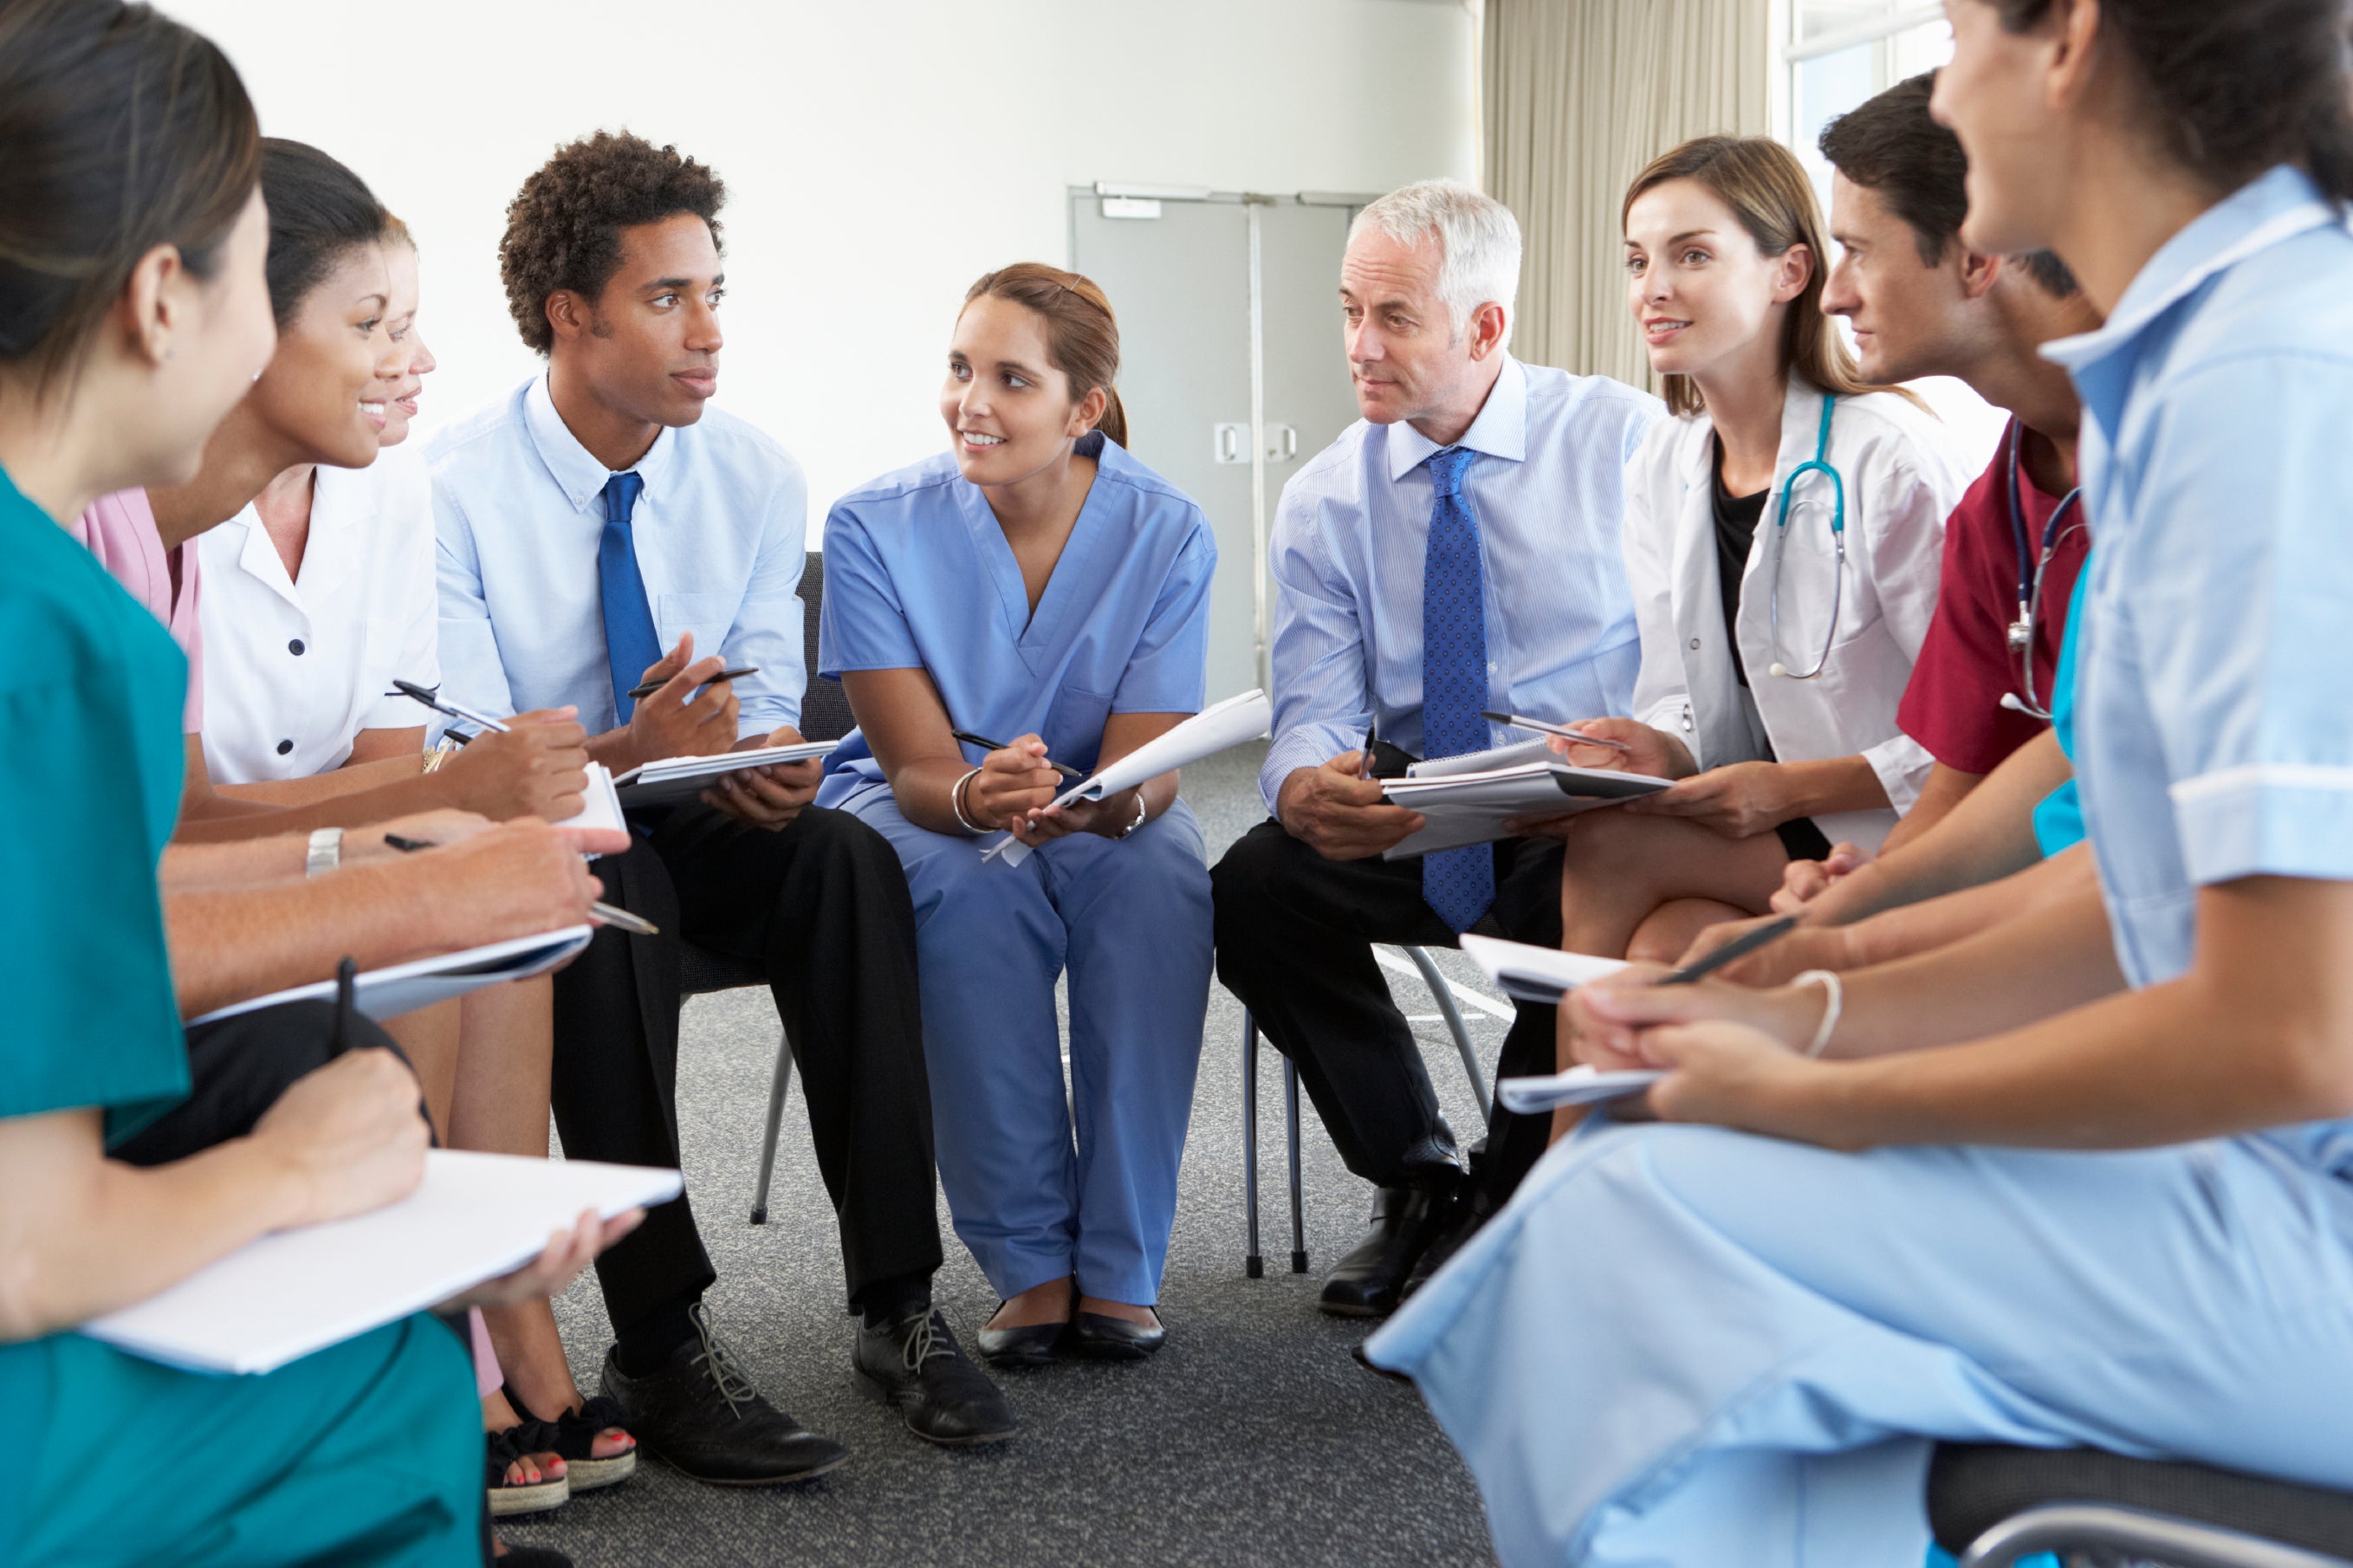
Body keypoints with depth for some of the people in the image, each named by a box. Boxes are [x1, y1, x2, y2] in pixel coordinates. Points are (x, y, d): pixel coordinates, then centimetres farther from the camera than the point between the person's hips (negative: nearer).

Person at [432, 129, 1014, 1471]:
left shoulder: (758, 477, 1)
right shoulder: (453, 492, -12)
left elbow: (766, 697, 2)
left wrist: (767, 761, -24)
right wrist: (628, 755, -36)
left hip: (698, 825, 4)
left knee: (850, 857, -28)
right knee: (602, 884, -38)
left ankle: (896, 1303, -25)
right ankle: (660, 1347, -31)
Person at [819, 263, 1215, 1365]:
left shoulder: (1165, 531, -11)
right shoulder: (877, 526, -14)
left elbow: (1144, 769, -16)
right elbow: (920, 767, -18)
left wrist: (1105, 803, -42)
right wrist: (980, 796, -43)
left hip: (1104, 815, 1)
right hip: (914, 806, -1)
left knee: (1162, 876, -33)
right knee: (972, 896, -35)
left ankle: (1117, 1266, -24)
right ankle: (1031, 1266, -24)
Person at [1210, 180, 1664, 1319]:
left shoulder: (1624, 440, -2)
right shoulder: (1325, 499, 5)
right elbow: (1314, 712, -2)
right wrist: (1306, 784, -27)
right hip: (1407, 811, 3)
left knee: (1577, 904, -37)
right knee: (1250, 889, -24)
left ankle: (1506, 1208, -8)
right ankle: (1416, 1181, -2)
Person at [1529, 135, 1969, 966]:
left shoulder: (1889, 453, -15)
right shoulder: (1659, 472, 8)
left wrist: (1789, 787, -19)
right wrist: (1662, 754, -12)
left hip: (1892, 841, -5)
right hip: (1748, 833, 6)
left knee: (1608, 847, -24)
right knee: (1659, 946, -26)